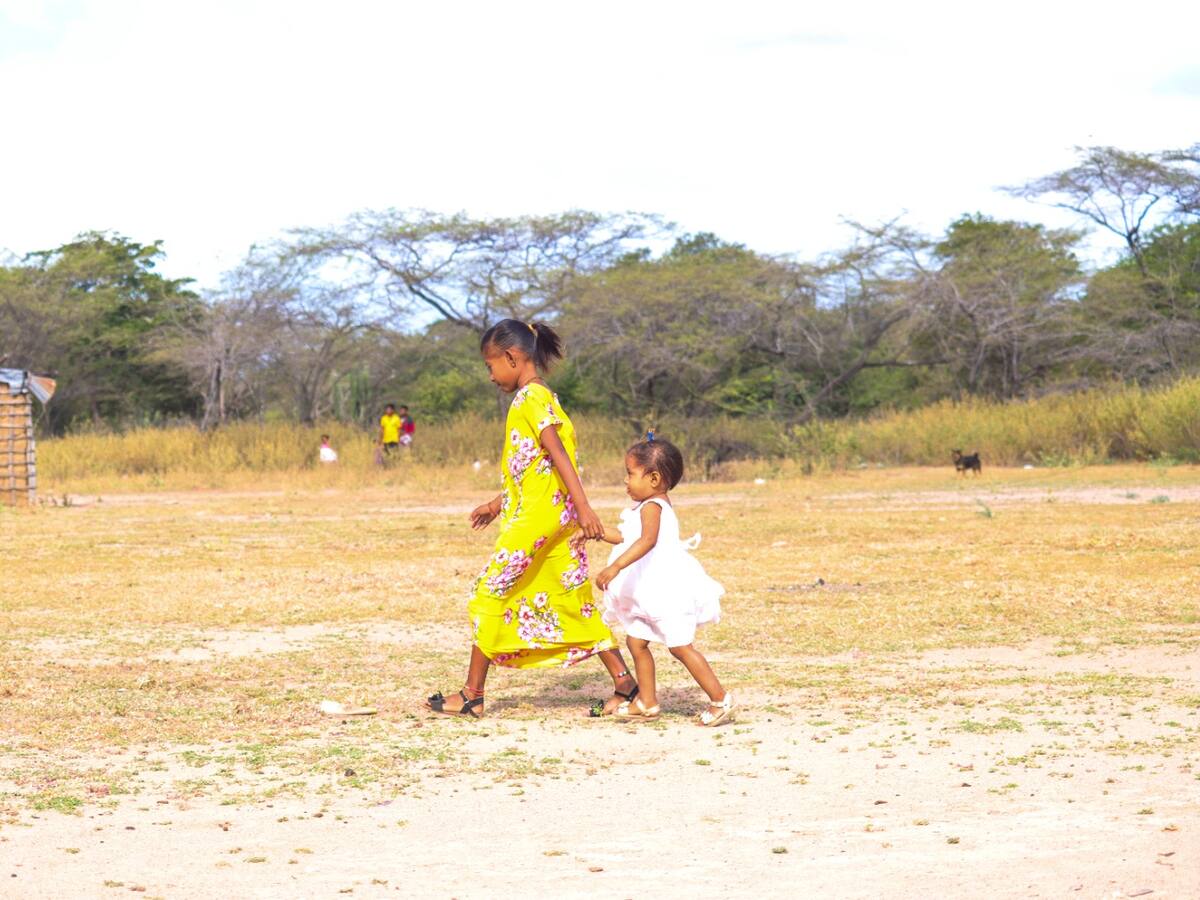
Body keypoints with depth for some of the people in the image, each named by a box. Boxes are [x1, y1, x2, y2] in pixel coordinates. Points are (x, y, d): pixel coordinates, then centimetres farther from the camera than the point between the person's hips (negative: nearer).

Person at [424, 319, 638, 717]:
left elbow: (558, 454, -22)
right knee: (573, 599, 9)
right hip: (551, 517, 9)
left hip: (536, 517, -9)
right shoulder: (536, 397, 17)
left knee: (489, 594, -2)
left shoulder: (530, 397, -12)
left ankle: (472, 695, 2)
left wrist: (582, 506, -30)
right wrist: (498, 504, 29)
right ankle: (624, 682, 6)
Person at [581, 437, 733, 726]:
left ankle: (720, 699, -2)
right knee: (636, 641, 11)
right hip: (649, 593, 11)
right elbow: (627, 538, 31)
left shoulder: (651, 507, -18)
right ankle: (647, 702, 18)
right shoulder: (648, 507, 15)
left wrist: (615, 567, -47)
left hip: (667, 590, -11)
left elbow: (647, 540, -38)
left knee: (680, 646, -8)